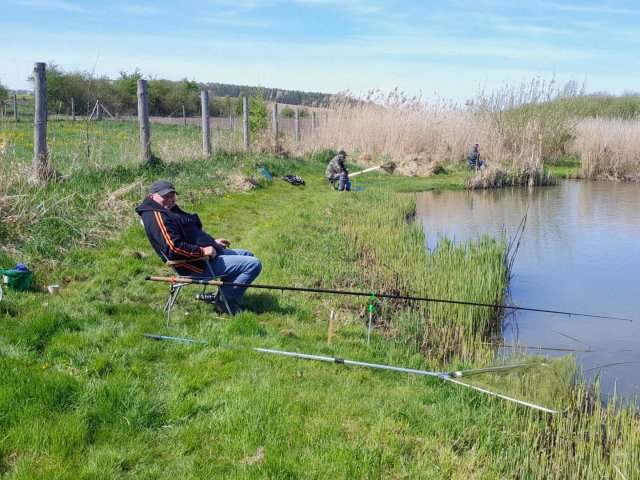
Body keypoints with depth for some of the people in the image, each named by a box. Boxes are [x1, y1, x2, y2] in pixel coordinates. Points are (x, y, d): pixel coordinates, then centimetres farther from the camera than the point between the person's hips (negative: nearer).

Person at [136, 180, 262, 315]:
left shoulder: (169, 211, 15)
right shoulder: (157, 216, -19)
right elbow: (173, 249, -29)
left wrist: (212, 242, 16)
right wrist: (202, 251, -25)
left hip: (205, 255, 12)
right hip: (201, 266, -11)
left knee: (248, 255, 26)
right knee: (254, 264, -15)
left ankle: (224, 295, 17)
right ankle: (226, 301, -4)